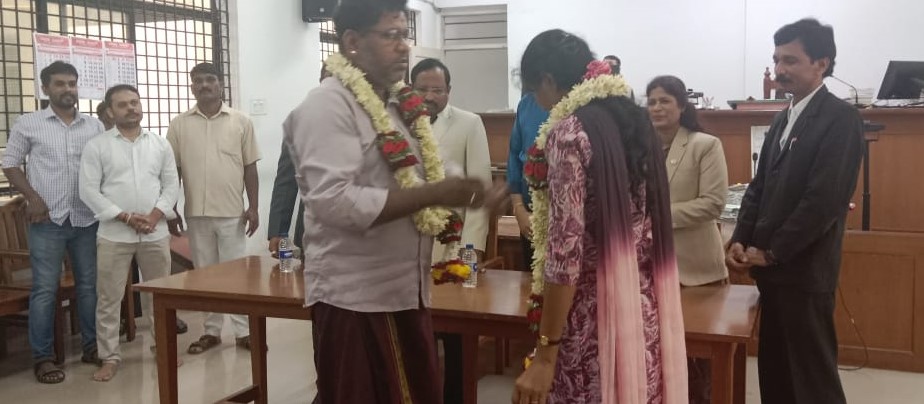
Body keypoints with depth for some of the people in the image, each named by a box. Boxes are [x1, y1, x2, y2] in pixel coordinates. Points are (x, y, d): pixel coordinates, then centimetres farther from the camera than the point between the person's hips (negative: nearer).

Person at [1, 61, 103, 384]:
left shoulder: (94, 126, 7)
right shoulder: (27, 124, 0)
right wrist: (32, 197, -7)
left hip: (87, 219, 3)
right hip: (47, 220, -3)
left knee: (89, 285, 10)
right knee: (45, 289, 0)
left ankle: (91, 346, 22)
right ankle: (42, 357, 7)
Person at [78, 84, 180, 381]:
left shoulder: (160, 144, 8)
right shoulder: (96, 146, -2)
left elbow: (171, 184, 6)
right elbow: (89, 191, -7)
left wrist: (155, 215, -10)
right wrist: (125, 217, -13)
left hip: (155, 233, 2)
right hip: (113, 235, -2)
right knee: (109, 298, 2)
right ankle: (110, 357, 12)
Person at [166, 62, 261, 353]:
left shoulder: (241, 122, 1)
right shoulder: (179, 125, 3)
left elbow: (250, 168, 1)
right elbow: (172, 172, 5)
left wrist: (253, 207, -4)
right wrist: (171, 211, 2)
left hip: (232, 212, -2)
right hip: (196, 213, 2)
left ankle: (244, 331, 10)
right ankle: (212, 330, 19)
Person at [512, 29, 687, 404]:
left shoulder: (568, 132, -15)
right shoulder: (633, 118, 9)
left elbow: (566, 252, -20)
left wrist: (545, 353, -16)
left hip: (594, 318, -8)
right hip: (646, 312, 8)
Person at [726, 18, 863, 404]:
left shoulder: (840, 118, -11)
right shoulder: (783, 119, 15)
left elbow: (825, 197, -19)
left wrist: (772, 252, -13)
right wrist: (741, 240, 2)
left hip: (804, 270, -8)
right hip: (773, 268, 8)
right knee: (775, 371, 14)